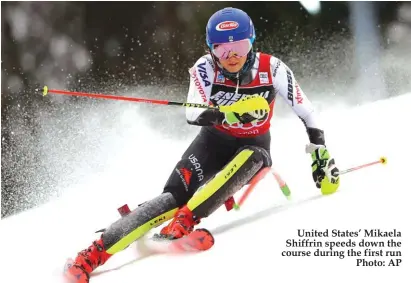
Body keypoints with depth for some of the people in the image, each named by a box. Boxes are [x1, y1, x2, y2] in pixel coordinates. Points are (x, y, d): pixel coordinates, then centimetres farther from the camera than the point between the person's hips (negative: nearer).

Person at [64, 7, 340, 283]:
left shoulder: (272, 68, -19)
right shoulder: (205, 68, -19)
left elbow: (306, 112, -12)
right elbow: (193, 113, -31)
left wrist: (321, 152, -19)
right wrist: (229, 115, -50)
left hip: (254, 146, 1)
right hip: (215, 141, -1)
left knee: (249, 159, -38)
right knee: (176, 196, -24)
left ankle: (184, 222, -43)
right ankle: (94, 254, -28)